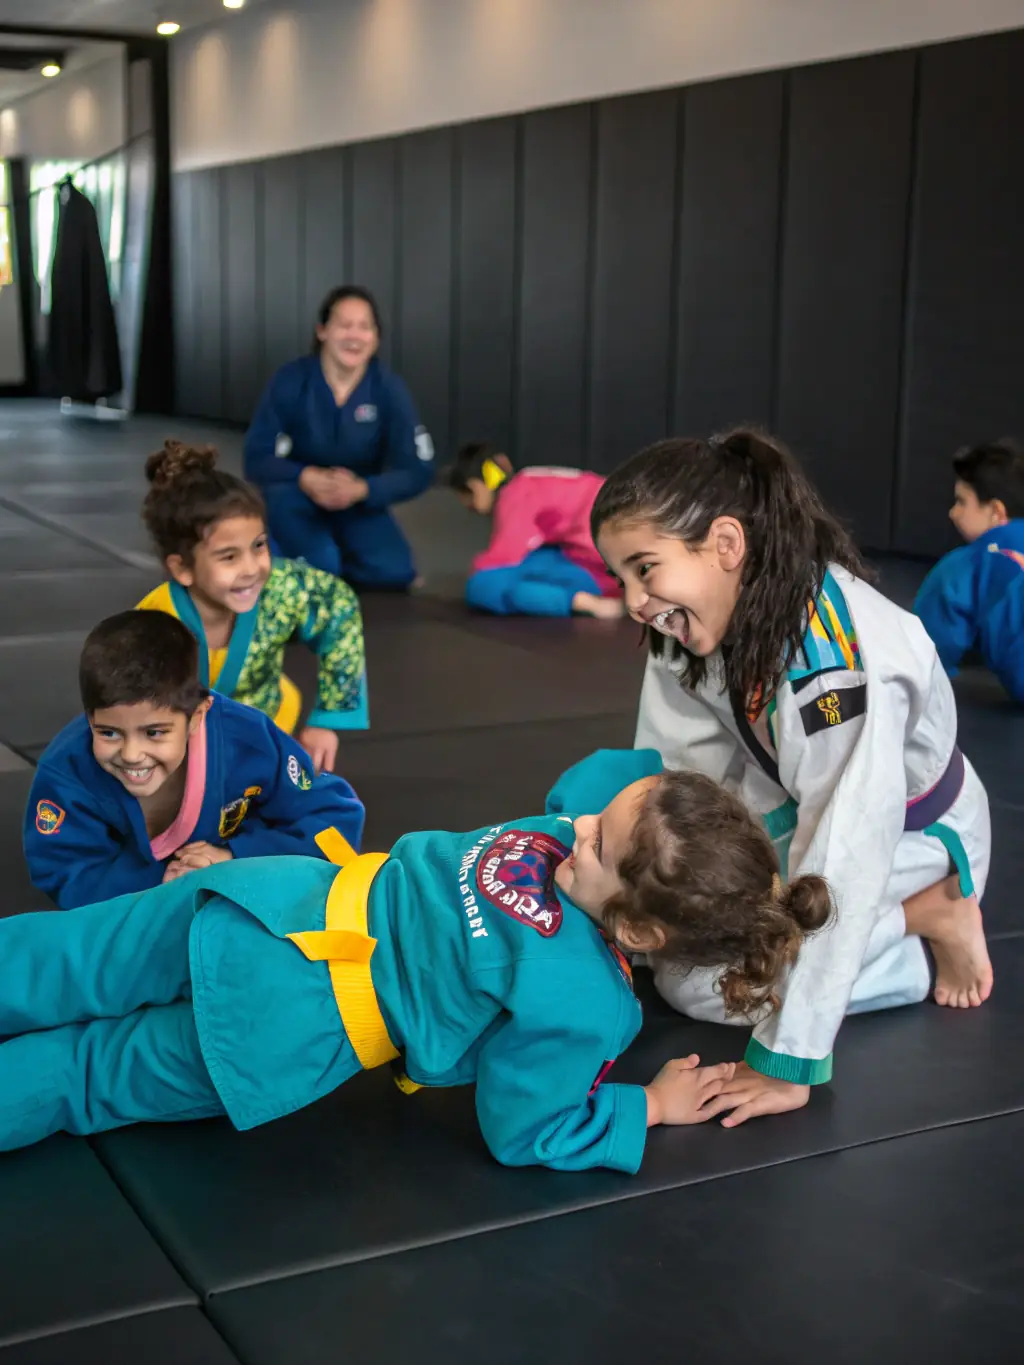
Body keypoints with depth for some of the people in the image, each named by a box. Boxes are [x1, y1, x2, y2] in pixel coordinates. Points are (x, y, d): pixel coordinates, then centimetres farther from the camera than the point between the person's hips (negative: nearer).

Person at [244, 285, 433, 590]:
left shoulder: (389, 389, -16)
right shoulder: (290, 381, -19)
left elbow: (418, 471, -17)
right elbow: (258, 460, -19)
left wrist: (361, 489, -35)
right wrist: (308, 479, -38)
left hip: (360, 503, 1)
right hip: (302, 498, -1)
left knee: (393, 573, -21)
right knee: (281, 496, -35)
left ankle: (335, 557, 13)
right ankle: (317, 568, -4)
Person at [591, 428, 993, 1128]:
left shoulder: (843, 664, -40)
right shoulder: (708, 611, -17)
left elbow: (842, 858, -40)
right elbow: (674, 770, -10)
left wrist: (788, 1062, -37)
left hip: (907, 834, -7)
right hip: (791, 804, 7)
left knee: (697, 979, -19)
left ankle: (930, 915, -5)